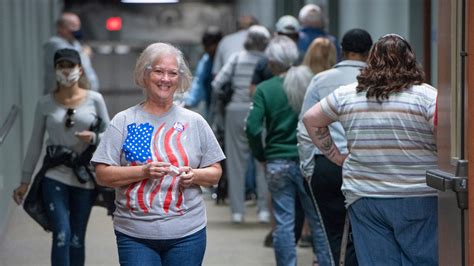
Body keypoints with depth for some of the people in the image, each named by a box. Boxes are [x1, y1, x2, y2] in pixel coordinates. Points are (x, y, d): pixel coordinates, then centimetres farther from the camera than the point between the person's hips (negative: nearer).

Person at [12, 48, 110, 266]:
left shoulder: (94, 99, 0)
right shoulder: (45, 103, 2)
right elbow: (35, 143, 7)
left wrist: (93, 138, -16)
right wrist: (25, 181, 7)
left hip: (85, 178, 1)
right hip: (55, 177, -1)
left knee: (77, 240, 8)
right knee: (61, 237, -11)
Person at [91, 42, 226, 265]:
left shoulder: (194, 122, 9)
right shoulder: (124, 121, 3)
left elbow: (215, 172, 11)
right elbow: (102, 175, -3)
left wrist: (194, 176, -11)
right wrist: (143, 171, -17)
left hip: (187, 235, 2)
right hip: (134, 236, -1)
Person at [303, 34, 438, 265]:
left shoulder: (346, 95, 7)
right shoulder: (427, 95, -5)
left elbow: (311, 120, 17)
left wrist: (335, 155, 19)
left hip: (364, 200, 3)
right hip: (418, 201, -3)